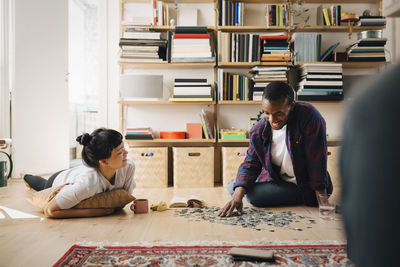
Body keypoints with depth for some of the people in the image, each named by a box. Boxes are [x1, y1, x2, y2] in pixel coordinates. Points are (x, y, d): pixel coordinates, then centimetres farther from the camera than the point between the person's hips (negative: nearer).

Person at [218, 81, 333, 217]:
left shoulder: (309, 116, -24)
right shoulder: (258, 131, -10)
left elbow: (317, 160, -23)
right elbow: (251, 164, -7)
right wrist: (238, 196, -24)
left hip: (305, 186, -5)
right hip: (275, 179, 5)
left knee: (254, 195, -22)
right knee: (232, 187, 2)